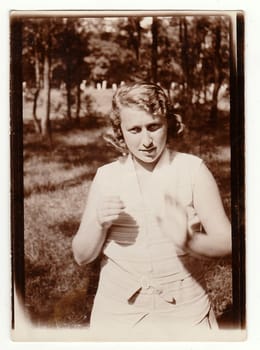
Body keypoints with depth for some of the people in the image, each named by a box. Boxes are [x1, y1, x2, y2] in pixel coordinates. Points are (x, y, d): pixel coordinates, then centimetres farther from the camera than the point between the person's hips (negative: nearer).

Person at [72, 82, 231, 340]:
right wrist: (99, 223, -21)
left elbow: (225, 241, -11)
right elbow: (81, 256, -1)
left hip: (184, 309, -1)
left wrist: (189, 241, -31)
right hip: (118, 309, 2)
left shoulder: (193, 169, -9)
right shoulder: (106, 176, -3)